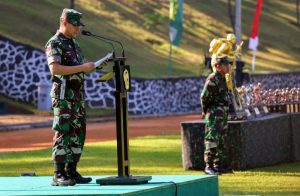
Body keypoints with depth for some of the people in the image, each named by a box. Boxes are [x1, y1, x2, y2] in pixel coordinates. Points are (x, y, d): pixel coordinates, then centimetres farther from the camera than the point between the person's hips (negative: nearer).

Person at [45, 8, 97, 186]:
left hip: (78, 96, 8)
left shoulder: (74, 44, 18)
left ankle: (71, 172, 13)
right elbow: (55, 69, -23)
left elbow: (81, 70, 23)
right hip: (63, 96, -8)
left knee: (78, 135, 8)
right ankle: (59, 176, -11)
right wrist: (83, 67, -23)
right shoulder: (54, 44, -8)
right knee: (63, 134, -10)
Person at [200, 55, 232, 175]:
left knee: (221, 141, 12)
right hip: (214, 115, -10)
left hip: (222, 115, 10)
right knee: (212, 140, -12)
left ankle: (218, 165, 17)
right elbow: (204, 96, -17)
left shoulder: (222, 79, 15)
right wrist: (206, 111, -6)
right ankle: (208, 166, -14)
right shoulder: (212, 79, -15)